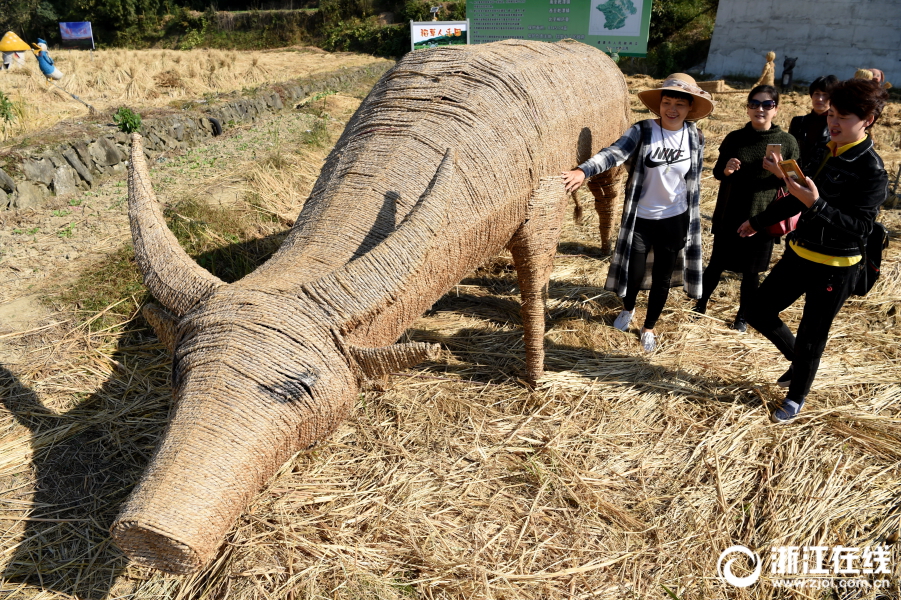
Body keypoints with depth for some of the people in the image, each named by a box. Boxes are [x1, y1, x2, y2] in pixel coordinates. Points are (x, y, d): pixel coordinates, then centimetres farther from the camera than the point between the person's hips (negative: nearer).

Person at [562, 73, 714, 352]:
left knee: (662, 278, 10)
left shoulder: (695, 138, -1)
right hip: (640, 218, -2)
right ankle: (627, 309, 41)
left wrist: (692, 223, 11)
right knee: (635, 272, 6)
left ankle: (649, 327, 33)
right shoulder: (642, 131, -11)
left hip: (675, 220, 2)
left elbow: (694, 183, 8)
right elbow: (614, 153, -28)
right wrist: (583, 170, -46)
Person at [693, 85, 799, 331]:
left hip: (762, 218, 0)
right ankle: (701, 304, 32)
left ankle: (743, 316, 29)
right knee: (717, 264, 11)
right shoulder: (734, 138, -2)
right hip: (728, 216, 1)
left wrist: (780, 173, -21)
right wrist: (726, 169, -17)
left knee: (751, 271, 11)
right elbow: (717, 172, 5)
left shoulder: (787, 142, -5)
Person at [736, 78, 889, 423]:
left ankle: (796, 396, 30)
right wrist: (759, 221, 25)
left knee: (811, 336, 7)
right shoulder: (827, 152, 4)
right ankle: (797, 361, 38)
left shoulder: (871, 169, -18)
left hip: (835, 268, -7)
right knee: (759, 313, 12)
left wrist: (816, 205, -37)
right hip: (799, 253, 7)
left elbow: (860, 227, -25)